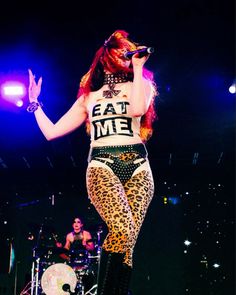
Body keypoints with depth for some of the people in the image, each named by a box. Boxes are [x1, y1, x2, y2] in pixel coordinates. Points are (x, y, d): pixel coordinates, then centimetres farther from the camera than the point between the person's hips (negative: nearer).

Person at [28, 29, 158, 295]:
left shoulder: (139, 84, 18)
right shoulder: (88, 97, 22)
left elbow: (137, 109, -8)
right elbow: (51, 132, 22)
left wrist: (137, 68, 0)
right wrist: (34, 101, 28)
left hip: (137, 167, 1)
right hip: (102, 166, -1)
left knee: (128, 240, -13)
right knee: (123, 230, -26)